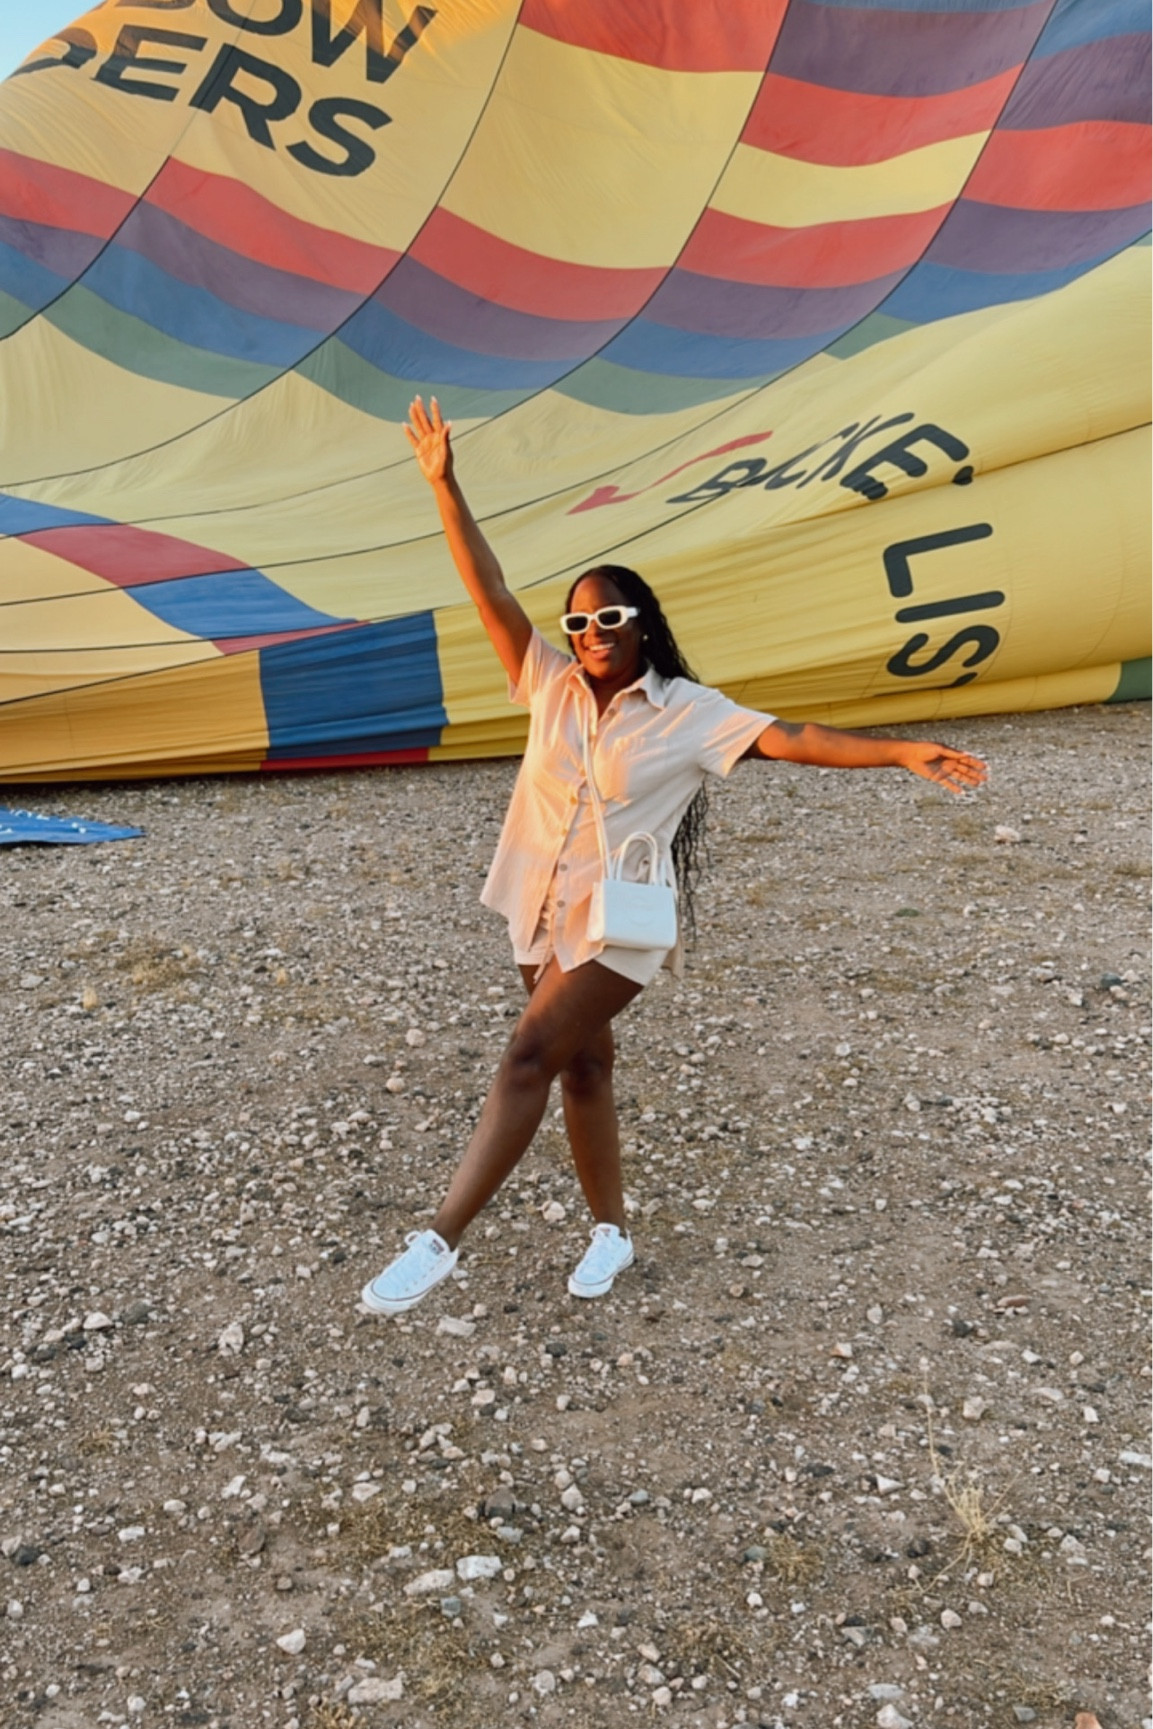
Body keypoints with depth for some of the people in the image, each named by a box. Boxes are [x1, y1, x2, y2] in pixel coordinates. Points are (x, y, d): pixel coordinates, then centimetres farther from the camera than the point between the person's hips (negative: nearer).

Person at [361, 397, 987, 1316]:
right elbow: (492, 594, -2)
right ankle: (611, 1230, 30)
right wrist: (445, 487, -8)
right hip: (543, 915, 5)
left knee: (529, 1059, -13)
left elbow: (791, 739, -7)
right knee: (584, 1067, 13)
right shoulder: (552, 686, 3)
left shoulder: (689, 712, -5)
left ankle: (439, 1241, -9)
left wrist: (902, 751, -14)